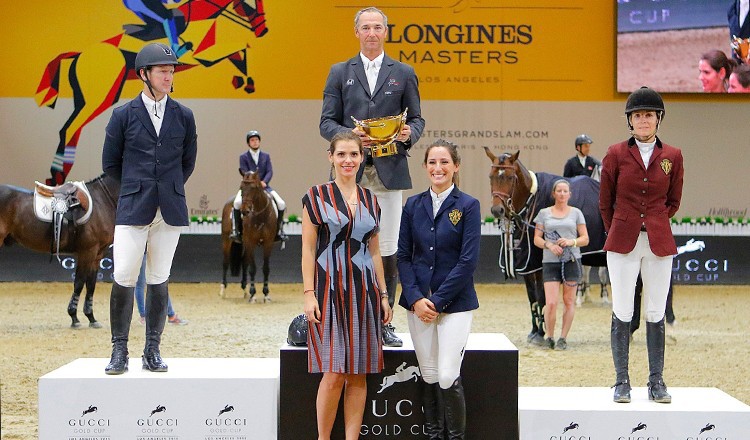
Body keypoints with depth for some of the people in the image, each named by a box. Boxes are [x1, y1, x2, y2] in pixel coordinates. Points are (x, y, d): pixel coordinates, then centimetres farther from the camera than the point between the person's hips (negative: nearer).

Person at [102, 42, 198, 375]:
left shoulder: (183, 116, 7)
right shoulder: (123, 115, 2)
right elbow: (110, 163, 10)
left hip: (170, 209, 2)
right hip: (133, 208, -2)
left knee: (159, 281, 4)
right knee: (124, 279, -8)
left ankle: (152, 351, 11)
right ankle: (119, 351, 3)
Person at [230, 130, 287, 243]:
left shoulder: (266, 156, 12)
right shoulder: (243, 157, 4)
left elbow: (270, 172, 2)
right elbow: (245, 173, -6)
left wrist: (264, 182, -17)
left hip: (263, 186, 3)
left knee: (281, 204, -14)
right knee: (237, 202, -31)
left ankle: (279, 230, 3)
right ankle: (235, 230, -15)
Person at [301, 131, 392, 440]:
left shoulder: (370, 200, 12)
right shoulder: (317, 196, 0)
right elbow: (308, 249, -3)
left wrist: (383, 294, 13)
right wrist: (309, 293, -10)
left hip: (364, 291, 4)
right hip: (329, 288, -4)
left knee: (358, 374, 3)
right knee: (333, 374, -9)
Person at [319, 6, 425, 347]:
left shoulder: (404, 73, 12)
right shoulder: (339, 73, 11)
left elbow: (417, 118, 13)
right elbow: (327, 123, 6)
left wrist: (409, 134, -10)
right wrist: (349, 135, -14)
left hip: (389, 173, 0)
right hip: (351, 173, 0)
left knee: (387, 250, 1)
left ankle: (383, 322, 9)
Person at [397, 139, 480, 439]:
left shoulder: (468, 206, -3)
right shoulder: (413, 205, 7)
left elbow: (468, 260, -9)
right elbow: (403, 255, 6)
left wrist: (437, 300, -12)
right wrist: (415, 299, -7)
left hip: (455, 303, -3)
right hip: (418, 301, 3)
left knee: (448, 377, -9)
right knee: (428, 376, 6)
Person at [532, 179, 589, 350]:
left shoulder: (576, 213, 7)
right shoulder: (544, 213, 8)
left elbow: (585, 239, 5)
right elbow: (536, 239, 6)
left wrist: (571, 242, -14)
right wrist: (549, 245, -13)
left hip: (571, 261, 1)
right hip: (550, 261, -1)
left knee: (569, 301, 4)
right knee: (551, 304, -8)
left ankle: (563, 338, 13)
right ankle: (549, 337, 10)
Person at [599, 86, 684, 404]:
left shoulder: (672, 157, 5)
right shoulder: (616, 154, 1)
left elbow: (673, 202, 15)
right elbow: (605, 202, 10)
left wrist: (653, 224, 10)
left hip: (659, 243, 1)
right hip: (622, 244, -1)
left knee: (656, 314, 4)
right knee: (622, 312, 1)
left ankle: (656, 382, 12)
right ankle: (622, 381, 9)